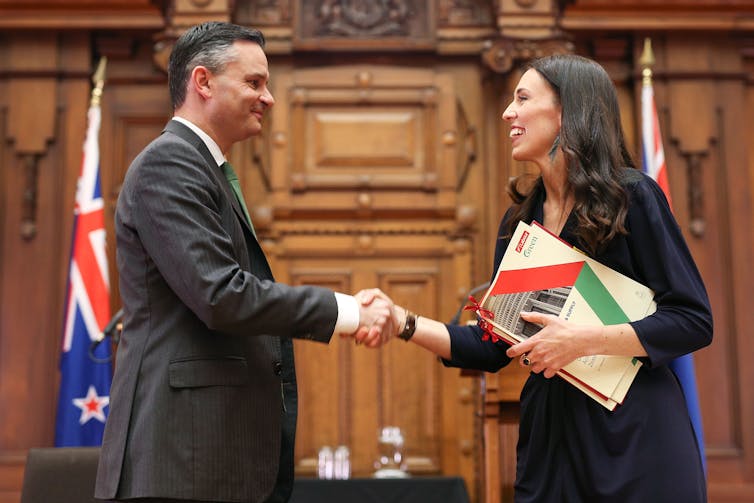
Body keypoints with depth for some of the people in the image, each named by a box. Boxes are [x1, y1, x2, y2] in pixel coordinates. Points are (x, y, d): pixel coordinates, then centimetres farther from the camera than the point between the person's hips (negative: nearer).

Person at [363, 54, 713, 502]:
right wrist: (402, 322, -7)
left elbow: (695, 321, -12)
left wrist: (585, 340, -21)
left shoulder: (632, 195, -8)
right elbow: (493, 348, 5)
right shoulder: (520, 219, 7)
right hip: (548, 437, 5)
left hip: (633, 436, -5)